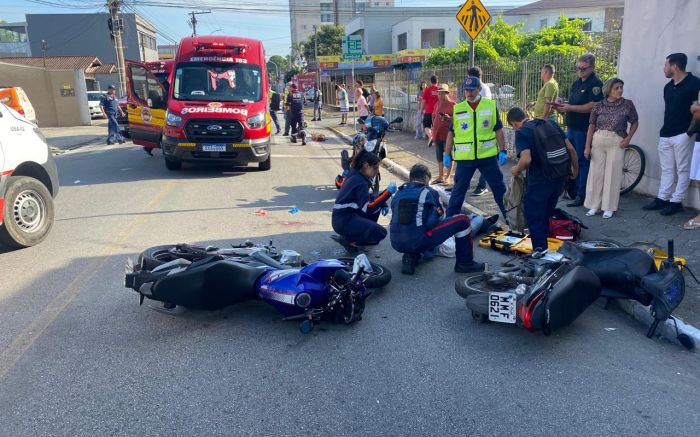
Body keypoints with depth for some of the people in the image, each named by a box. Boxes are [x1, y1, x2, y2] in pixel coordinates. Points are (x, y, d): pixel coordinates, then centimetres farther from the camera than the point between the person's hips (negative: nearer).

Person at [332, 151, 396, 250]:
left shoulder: (356, 176, 10)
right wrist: (387, 192, -24)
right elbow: (368, 208, -28)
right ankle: (348, 239, -4)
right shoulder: (360, 181, -19)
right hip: (343, 221, -9)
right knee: (380, 233, -11)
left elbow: (368, 198, 22)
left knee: (378, 205, 12)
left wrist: (382, 204, 5)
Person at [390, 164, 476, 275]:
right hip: (417, 242, -6)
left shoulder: (398, 193, 17)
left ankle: (411, 257, 13)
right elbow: (433, 223, -2)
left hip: (396, 244, 6)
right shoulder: (430, 193, 2)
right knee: (462, 220, 3)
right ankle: (465, 263, 11)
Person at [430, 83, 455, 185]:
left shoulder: (452, 104, -6)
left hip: (447, 134, -7)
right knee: (439, 156, 11)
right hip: (437, 134, 7)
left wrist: (449, 118, -24)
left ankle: (448, 177, 6)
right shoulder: (438, 104, 14)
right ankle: (440, 176, 20)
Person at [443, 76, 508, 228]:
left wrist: (502, 151, -2)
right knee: (458, 190, 7)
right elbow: (451, 133, 7)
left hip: (488, 155, 0)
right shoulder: (457, 109, 2)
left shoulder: (491, 105, 0)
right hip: (464, 157, 0)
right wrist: (447, 154, 4)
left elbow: (498, 130, 3)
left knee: (499, 188, 9)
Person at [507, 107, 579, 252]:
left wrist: (516, 170, -3)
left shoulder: (521, 132, -9)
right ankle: (544, 243, 40)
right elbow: (571, 149, 8)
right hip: (560, 177, 7)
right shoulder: (551, 124, 9)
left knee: (534, 217, 8)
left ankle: (540, 252, 11)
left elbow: (526, 160, -23)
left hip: (540, 180, -7)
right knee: (546, 215, 25)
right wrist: (575, 169, 22)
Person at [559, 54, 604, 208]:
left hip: (584, 130, -8)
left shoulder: (595, 84, -10)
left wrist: (570, 108, -20)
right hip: (572, 128, 8)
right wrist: (563, 105, 5)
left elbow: (593, 106, -21)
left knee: (583, 162, -3)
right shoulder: (576, 83, 16)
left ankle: (581, 195, 4)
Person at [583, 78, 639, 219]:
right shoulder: (599, 105, 2)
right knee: (596, 173, 3)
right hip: (598, 141, 1)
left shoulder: (627, 104, 0)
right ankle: (594, 205, 13)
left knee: (612, 174, 0)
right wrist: (587, 147, 1)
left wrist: (628, 139, -2)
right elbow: (592, 126, 5)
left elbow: (635, 123, 11)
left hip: (616, 142, -1)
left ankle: (609, 207, 9)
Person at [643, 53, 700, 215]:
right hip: (665, 134, 7)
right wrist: (665, 126, 16)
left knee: (682, 169, 0)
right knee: (666, 169, 12)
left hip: (682, 135, -7)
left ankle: (676, 201, 4)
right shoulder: (668, 87, 13)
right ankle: (662, 199, 17)